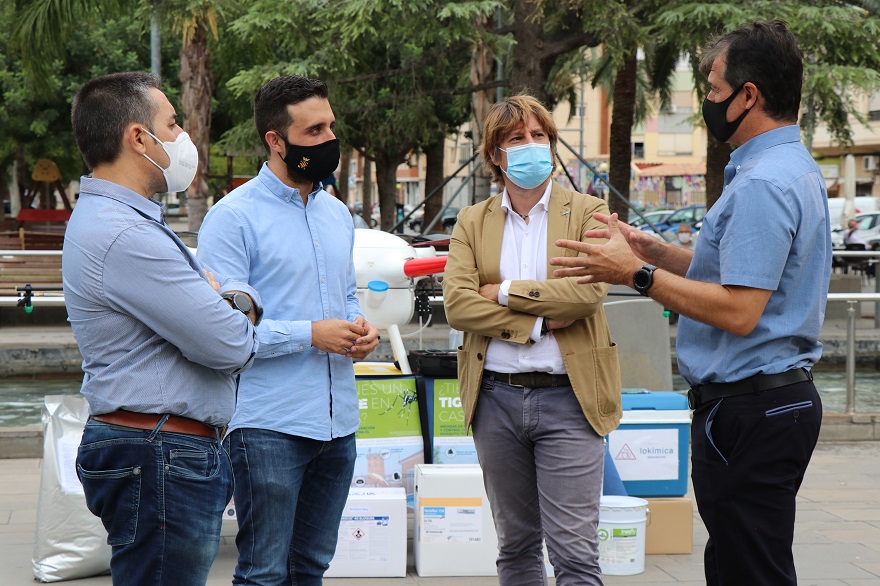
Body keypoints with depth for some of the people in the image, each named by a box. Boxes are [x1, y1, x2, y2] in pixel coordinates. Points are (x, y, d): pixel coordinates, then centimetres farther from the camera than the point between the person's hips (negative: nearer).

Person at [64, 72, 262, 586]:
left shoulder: (135, 221, 16)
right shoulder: (125, 237, -21)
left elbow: (244, 292, 17)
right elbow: (231, 347, -22)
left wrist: (236, 300, -7)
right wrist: (238, 319, 2)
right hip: (160, 461, -11)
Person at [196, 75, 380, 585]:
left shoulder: (337, 213, 14)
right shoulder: (234, 217, -10)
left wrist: (362, 328, 2)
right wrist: (310, 334, -19)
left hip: (338, 423, 7)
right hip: (270, 425, -7)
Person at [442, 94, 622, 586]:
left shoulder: (588, 212, 2)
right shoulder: (473, 223, 9)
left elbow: (590, 290, -14)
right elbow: (457, 304, -6)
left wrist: (506, 293, -8)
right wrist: (539, 321, -13)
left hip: (567, 397, -3)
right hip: (497, 396, 3)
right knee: (516, 546, 13)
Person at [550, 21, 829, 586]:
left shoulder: (762, 185, -20)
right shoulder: (798, 169, 15)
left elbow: (738, 311, -25)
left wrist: (639, 275, -17)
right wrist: (657, 252, 13)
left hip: (748, 409, -11)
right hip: (786, 395, 11)